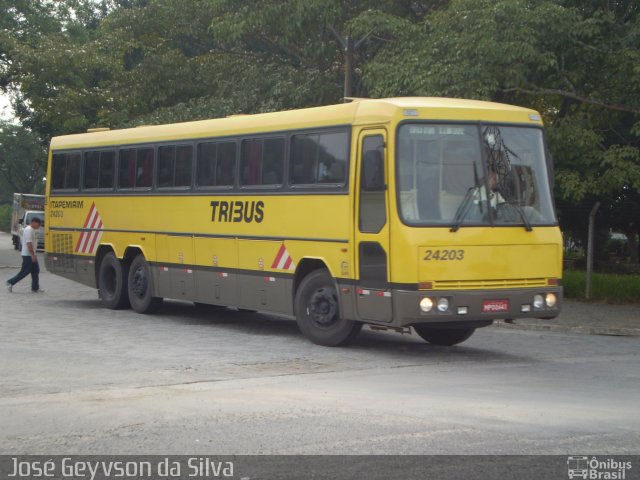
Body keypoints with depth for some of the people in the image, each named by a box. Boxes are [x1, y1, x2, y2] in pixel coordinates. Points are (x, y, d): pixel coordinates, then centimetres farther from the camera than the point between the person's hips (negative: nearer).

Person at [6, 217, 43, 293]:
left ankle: (35, 288, 10)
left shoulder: (33, 230, 14)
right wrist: (33, 255, -24)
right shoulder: (28, 230, -18)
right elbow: (29, 244, -23)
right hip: (27, 255, -10)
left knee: (35, 271, 8)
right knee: (25, 271, -5)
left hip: (32, 254, 10)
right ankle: (11, 282, 5)